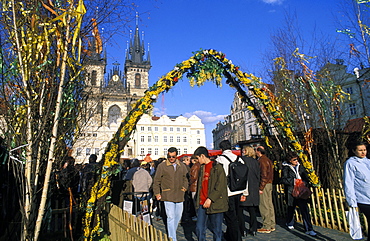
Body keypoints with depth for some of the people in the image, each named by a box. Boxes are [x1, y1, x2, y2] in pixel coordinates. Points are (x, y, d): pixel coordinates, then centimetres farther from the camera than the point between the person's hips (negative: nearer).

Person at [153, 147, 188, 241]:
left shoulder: (182, 166, 8)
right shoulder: (162, 166, -4)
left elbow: (186, 178, 19)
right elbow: (156, 181, 2)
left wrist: (185, 187, 5)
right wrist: (157, 193, -1)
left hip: (180, 196, 5)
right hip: (168, 196, -4)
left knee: (178, 216, 14)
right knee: (171, 217, -5)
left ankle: (172, 233, 34)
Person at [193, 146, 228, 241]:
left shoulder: (217, 167, -9)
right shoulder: (202, 167, 13)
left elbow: (220, 186, -15)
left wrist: (210, 199, -18)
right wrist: (199, 200, 12)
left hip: (214, 204, -6)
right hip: (202, 204, 7)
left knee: (217, 230, 6)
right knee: (199, 229, 8)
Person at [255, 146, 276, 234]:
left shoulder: (262, 160, -14)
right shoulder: (268, 160, 16)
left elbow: (264, 175, -20)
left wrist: (261, 188, -18)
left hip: (264, 185, -10)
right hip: (269, 184, 10)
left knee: (264, 206, -4)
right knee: (270, 204, 14)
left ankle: (266, 227, 1)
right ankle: (272, 225, 21)